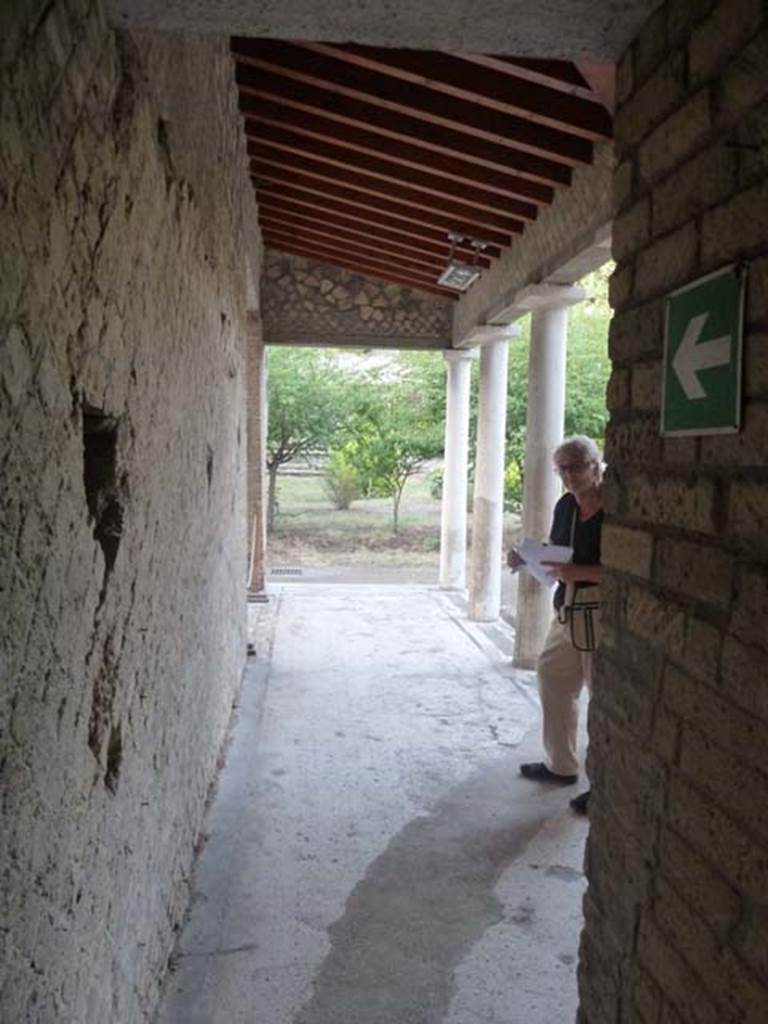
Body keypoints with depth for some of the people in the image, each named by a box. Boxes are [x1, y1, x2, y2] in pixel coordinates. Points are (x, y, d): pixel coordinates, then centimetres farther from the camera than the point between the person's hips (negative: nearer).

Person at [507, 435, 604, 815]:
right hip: (568, 611, 9)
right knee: (553, 679, 17)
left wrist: (578, 572, -28)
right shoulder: (566, 505, 6)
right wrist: (527, 558, -1)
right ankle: (561, 764, 36)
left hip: (601, 615, -8)